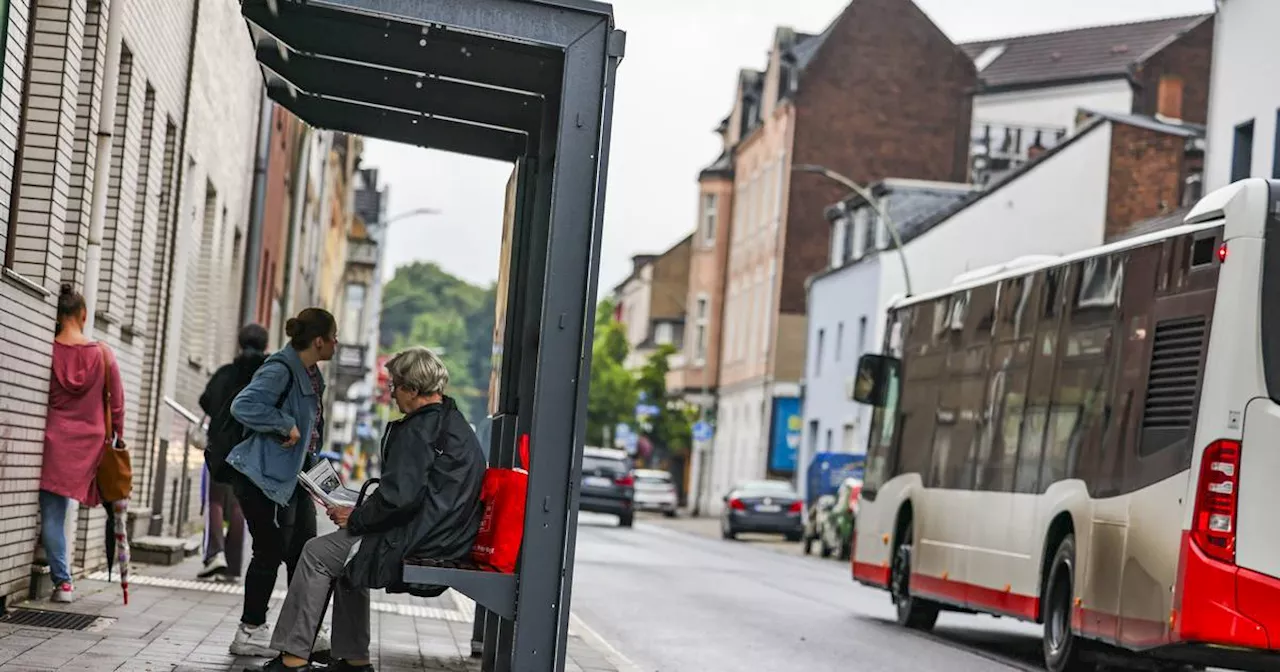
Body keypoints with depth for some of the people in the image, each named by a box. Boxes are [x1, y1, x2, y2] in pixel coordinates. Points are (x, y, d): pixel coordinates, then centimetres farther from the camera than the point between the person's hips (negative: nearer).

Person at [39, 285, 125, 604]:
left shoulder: (48, 351, -5)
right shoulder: (103, 353, 0)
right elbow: (117, 402, 3)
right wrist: (116, 437, 14)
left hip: (55, 439, -2)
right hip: (89, 442, 2)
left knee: (52, 514, 1)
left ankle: (62, 581, -3)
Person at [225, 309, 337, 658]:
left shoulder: (311, 374, 10)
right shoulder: (281, 370, -20)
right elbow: (243, 406, -32)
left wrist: (313, 463, 17)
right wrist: (286, 426, -27)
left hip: (293, 476, 10)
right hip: (264, 476, -10)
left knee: (303, 551, 11)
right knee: (270, 552, -4)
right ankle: (250, 632, 7)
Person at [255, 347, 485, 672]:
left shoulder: (418, 429, -15)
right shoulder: (454, 421, 17)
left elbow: (397, 497, -23)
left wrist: (355, 519, -7)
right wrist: (361, 513, 17)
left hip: (421, 541, -10)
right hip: (450, 534, 10)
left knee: (317, 554, 0)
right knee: (346, 554, 25)